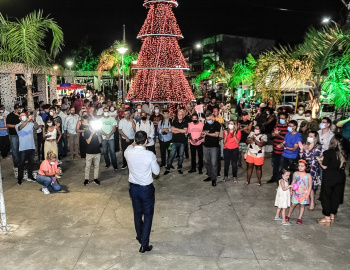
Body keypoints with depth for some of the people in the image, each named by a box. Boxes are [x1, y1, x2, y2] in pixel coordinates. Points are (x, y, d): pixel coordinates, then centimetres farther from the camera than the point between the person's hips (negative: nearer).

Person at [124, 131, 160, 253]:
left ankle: (140, 237, 43)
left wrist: (134, 144, 31)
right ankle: (144, 245, 13)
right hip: (146, 188, -4)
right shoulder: (150, 155, -22)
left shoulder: (128, 152, -13)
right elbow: (156, 171, -9)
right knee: (148, 215, 11)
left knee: (137, 213, 22)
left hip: (133, 187, 4)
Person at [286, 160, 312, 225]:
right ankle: (288, 216, 24)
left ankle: (299, 218, 21)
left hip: (304, 194, -1)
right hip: (296, 193, 1)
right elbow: (293, 182, 9)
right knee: (293, 204, 6)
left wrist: (307, 194, -8)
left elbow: (310, 186, -4)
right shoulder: (295, 174, -1)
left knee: (302, 205, 7)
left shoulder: (308, 175, -8)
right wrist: (291, 190, 2)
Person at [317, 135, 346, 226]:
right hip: (340, 177, 5)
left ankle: (327, 218, 12)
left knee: (326, 196, 7)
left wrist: (320, 161, 6)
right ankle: (333, 216, 27)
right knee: (336, 196, 16)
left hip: (329, 177, -5)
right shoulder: (343, 153, -1)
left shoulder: (328, 152, -14)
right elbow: (343, 165, 8)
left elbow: (324, 166, -13)